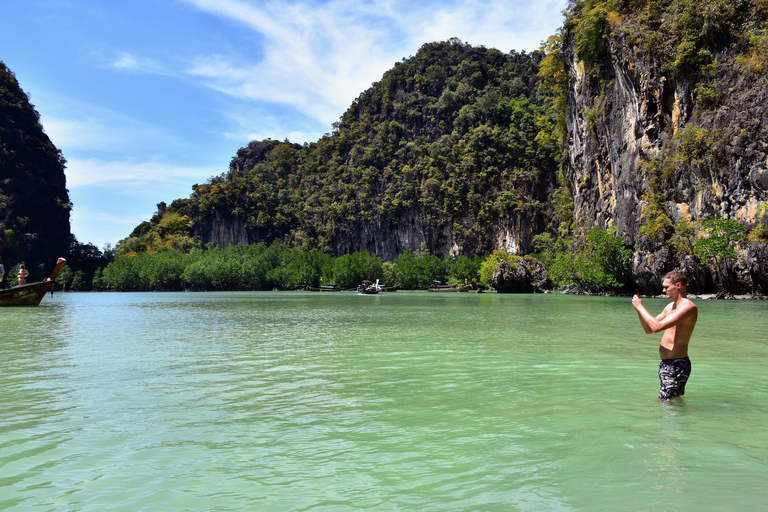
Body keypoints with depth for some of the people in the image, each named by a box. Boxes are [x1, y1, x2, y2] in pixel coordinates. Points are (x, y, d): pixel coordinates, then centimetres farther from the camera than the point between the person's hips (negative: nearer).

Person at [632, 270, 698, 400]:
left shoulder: (688, 307, -17)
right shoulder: (670, 306, 14)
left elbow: (657, 327, -27)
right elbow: (649, 329, 18)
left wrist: (640, 307, -15)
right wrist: (639, 309, 3)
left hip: (677, 365, -10)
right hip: (666, 364, 10)